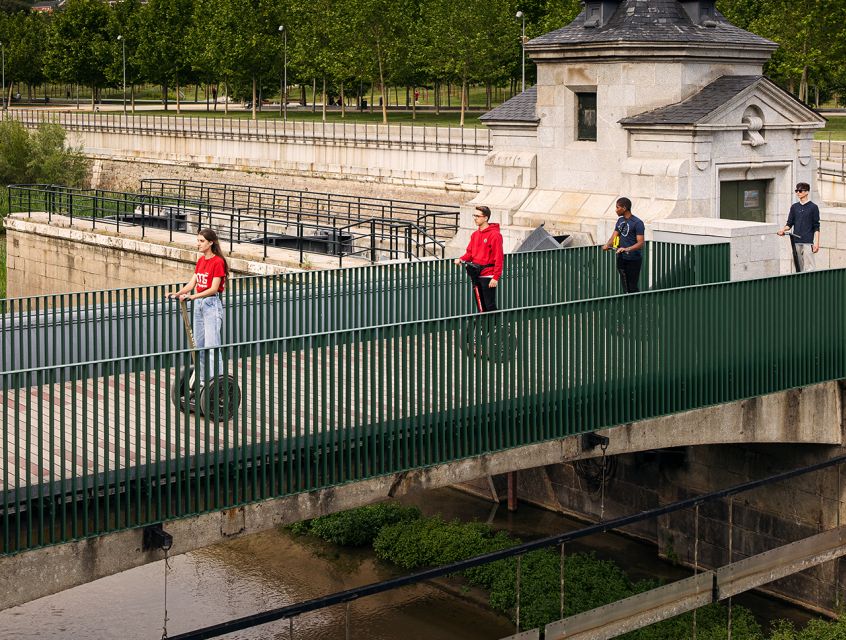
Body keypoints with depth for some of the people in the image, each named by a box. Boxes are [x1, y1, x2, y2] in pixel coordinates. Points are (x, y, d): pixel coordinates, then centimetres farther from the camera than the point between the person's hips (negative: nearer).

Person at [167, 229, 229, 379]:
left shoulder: (218, 262, -13)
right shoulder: (200, 260, 11)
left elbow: (214, 288, -19)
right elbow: (192, 283, 9)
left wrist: (192, 296, -28)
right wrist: (177, 293, -8)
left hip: (212, 304, -9)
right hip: (198, 304, 9)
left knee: (211, 346, -10)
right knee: (199, 345, 11)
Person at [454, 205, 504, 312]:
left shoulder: (494, 235, -12)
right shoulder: (475, 234, 12)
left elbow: (498, 257, -15)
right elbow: (470, 252, 17)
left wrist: (496, 277, -20)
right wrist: (461, 259, -4)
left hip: (488, 275, -8)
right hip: (476, 275, 8)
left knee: (490, 306, -6)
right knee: (480, 306, 13)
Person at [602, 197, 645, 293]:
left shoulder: (637, 223, -14)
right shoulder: (620, 220, 11)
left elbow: (640, 243, -19)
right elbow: (614, 236, 7)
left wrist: (627, 249, -35)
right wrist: (607, 245, -15)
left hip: (633, 260, -7)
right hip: (621, 259, 7)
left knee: (632, 288, -5)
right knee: (625, 287, 13)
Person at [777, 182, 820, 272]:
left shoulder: (813, 207, 0)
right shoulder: (794, 207, 13)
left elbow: (816, 227, -1)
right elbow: (790, 224, 14)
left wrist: (816, 242, -7)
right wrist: (783, 229, -8)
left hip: (808, 242, -5)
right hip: (796, 241, 5)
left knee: (809, 267, -10)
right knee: (799, 267, 8)